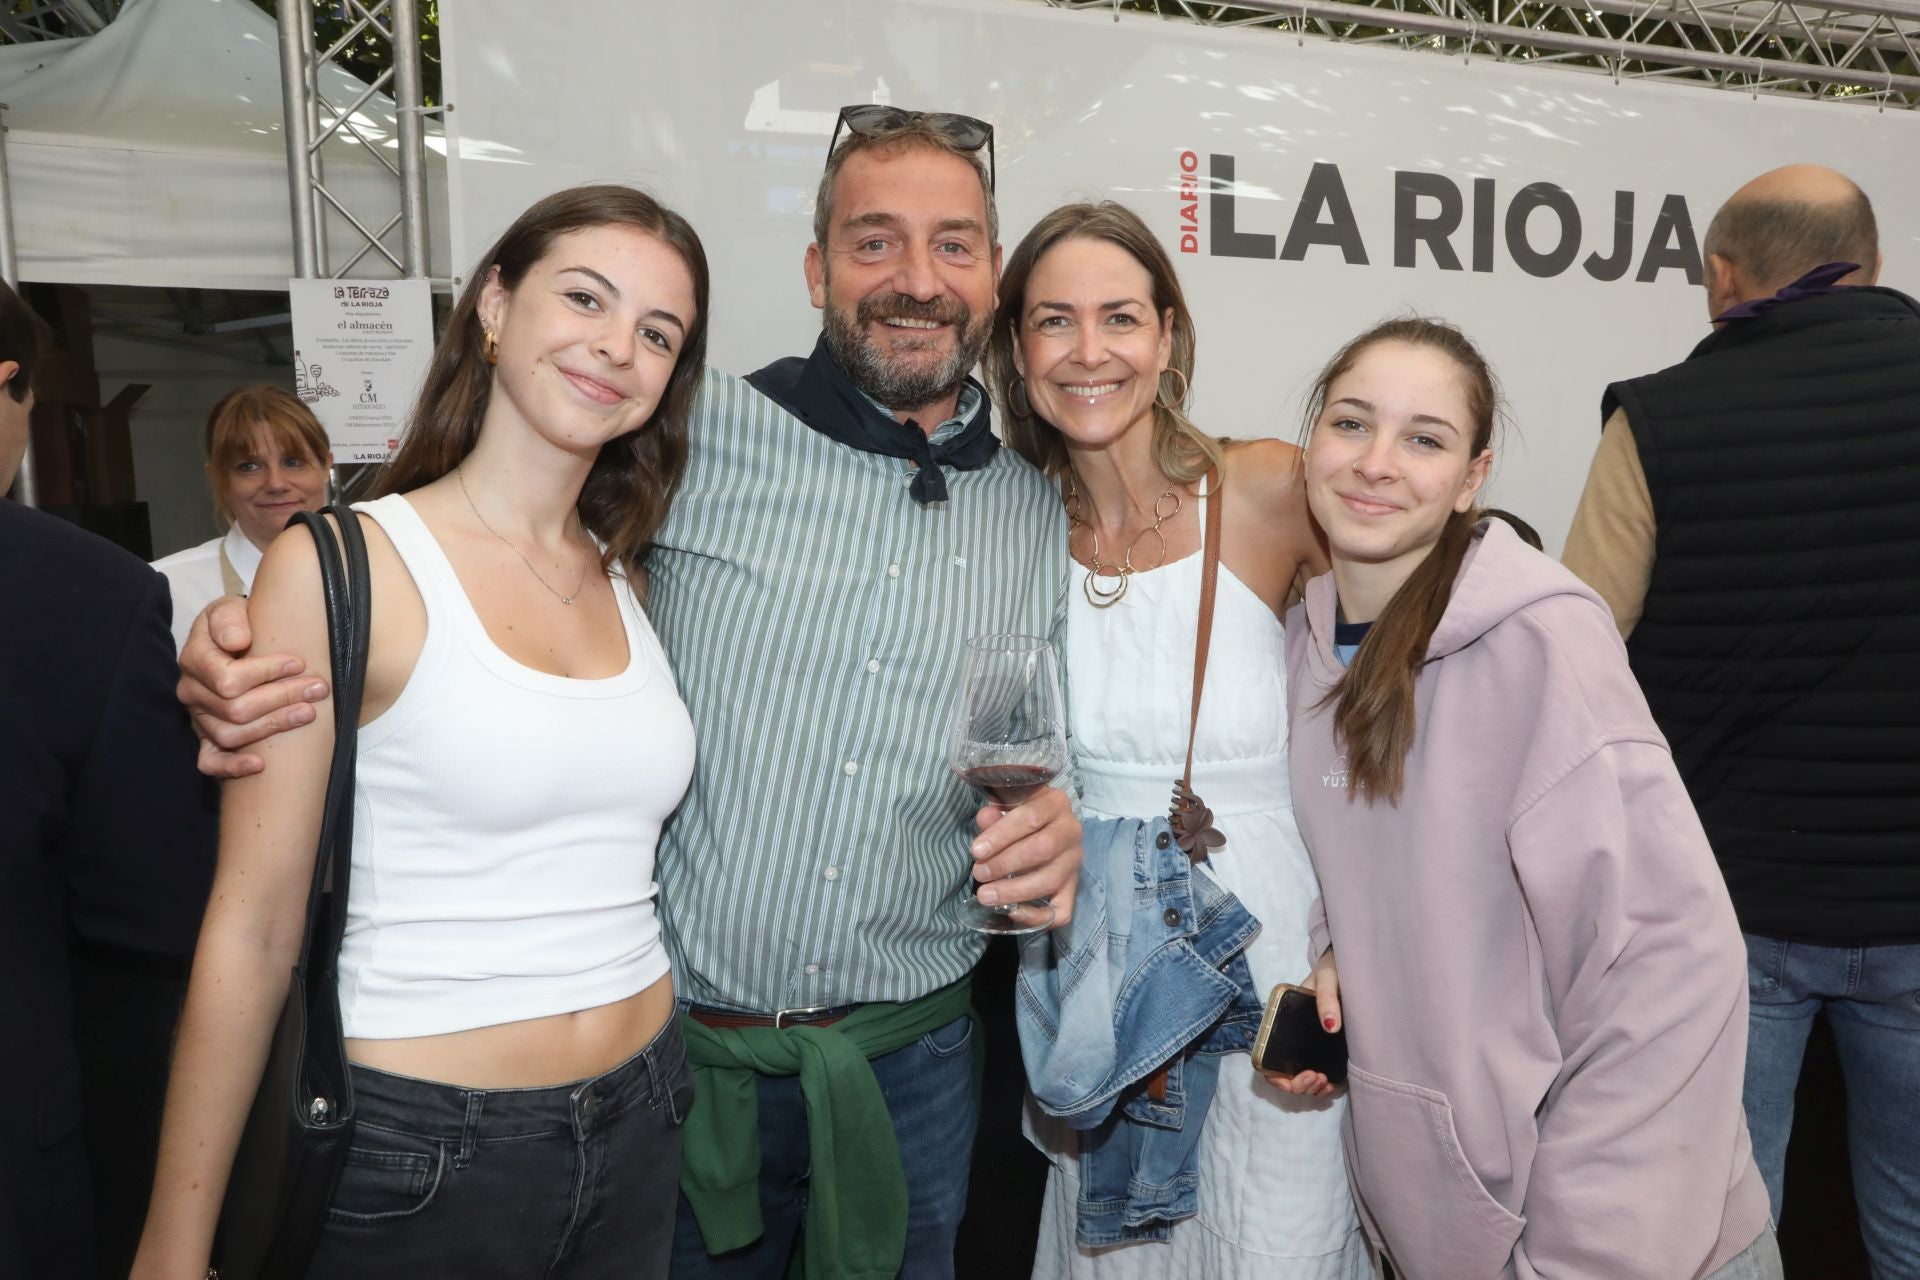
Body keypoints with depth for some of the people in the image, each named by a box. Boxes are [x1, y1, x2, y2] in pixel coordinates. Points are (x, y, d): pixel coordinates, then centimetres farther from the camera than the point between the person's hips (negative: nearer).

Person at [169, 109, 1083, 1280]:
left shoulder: (1045, 520, 2)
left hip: (910, 1060, 3)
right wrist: (249, 644, -19)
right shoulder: (697, 438, -10)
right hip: (681, 1050, -2)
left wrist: (1057, 833, -10)